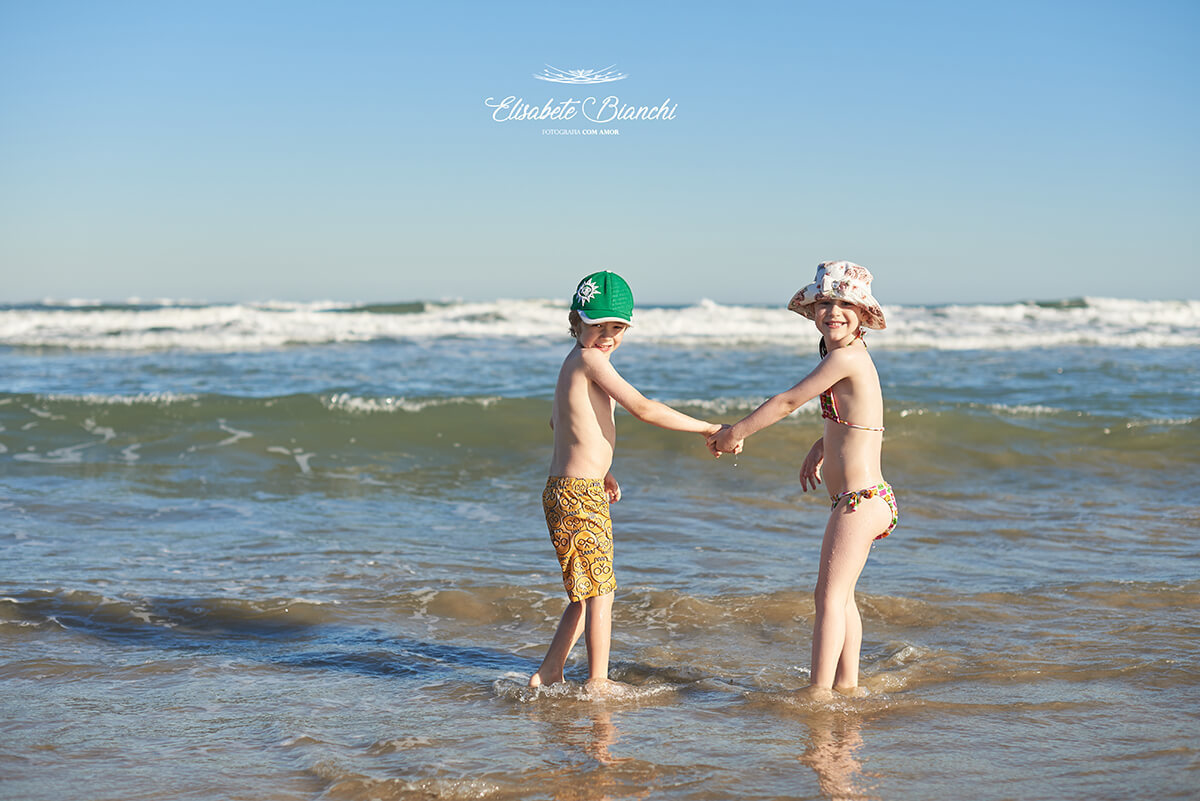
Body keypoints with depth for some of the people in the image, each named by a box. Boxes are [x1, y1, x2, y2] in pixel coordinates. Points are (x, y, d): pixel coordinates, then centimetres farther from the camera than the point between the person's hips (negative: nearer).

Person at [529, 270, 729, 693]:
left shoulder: (574, 364, 15)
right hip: (579, 496, -10)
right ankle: (598, 683, 6)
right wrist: (708, 428, -14)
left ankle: (548, 672, 22)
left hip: (567, 488, 10)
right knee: (599, 590, -1)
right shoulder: (590, 359, -14)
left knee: (586, 592, 17)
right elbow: (643, 408, -19)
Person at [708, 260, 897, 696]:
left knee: (829, 595, -10)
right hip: (864, 498, 11)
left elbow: (788, 401, -13)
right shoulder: (853, 358, 12)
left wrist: (735, 433, -3)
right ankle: (846, 684, 28)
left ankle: (818, 693, -9)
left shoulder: (846, 357, -17)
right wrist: (821, 447, 22)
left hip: (860, 500, -11)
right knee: (839, 595, 20)